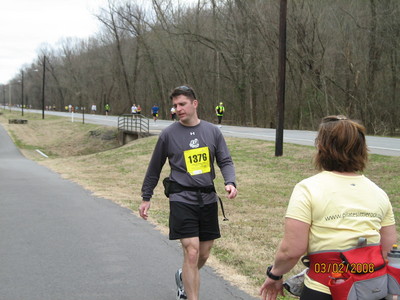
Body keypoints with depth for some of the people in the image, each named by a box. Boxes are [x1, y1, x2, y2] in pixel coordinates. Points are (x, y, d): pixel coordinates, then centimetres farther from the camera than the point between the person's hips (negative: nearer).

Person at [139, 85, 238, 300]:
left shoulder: (212, 131, 5)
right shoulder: (169, 134, -1)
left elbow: (225, 161, 7)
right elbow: (154, 168, 8)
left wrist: (230, 182, -13)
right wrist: (146, 198, 12)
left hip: (208, 199, 4)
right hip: (182, 199, -3)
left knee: (204, 255, 13)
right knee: (191, 253, -12)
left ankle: (183, 277, 43)